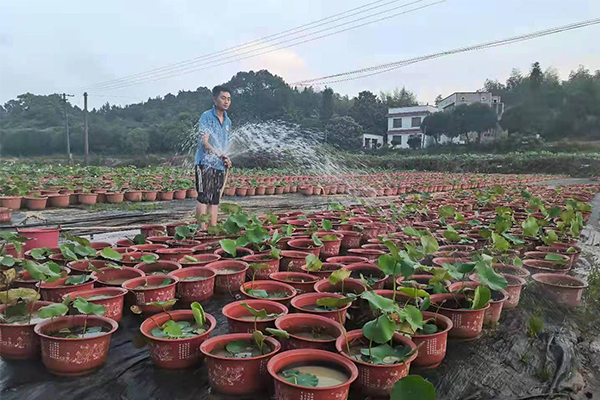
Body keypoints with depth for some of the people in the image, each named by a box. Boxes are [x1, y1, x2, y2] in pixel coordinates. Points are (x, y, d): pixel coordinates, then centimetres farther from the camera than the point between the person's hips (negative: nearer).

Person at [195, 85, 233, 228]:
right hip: (205, 163, -7)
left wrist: (226, 159, 8)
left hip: (220, 165, 7)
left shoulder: (228, 121, 16)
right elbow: (204, 142, -15)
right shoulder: (206, 117, -5)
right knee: (204, 197, -8)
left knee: (215, 199, 9)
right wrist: (220, 155, -25)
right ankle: (202, 229, -5)